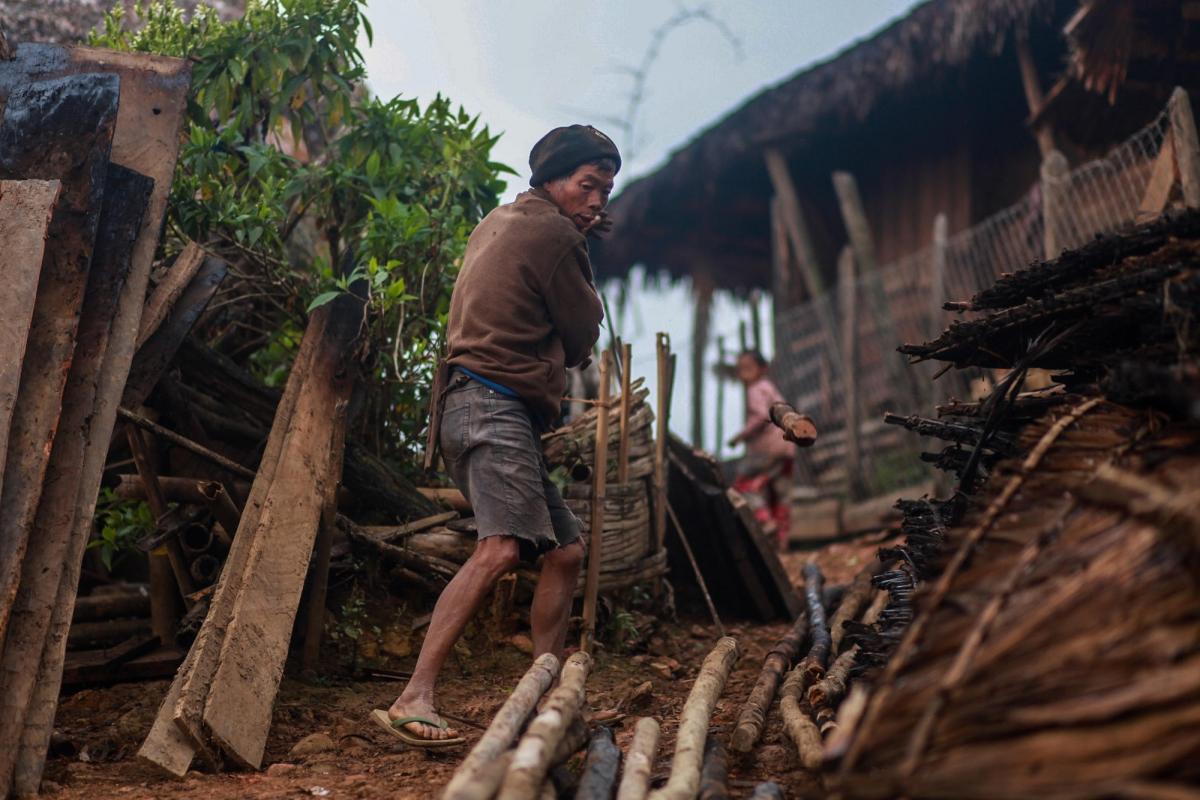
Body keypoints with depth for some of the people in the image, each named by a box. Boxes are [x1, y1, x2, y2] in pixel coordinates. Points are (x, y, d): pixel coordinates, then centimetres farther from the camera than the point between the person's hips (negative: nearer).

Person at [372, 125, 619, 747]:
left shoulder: (501, 222, 25)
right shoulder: (553, 235, -5)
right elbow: (582, 339, 0)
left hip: (482, 408, 11)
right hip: (495, 404, -11)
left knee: (565, 550, 14)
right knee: (502, 548, -27)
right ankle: (414, 700, -35)